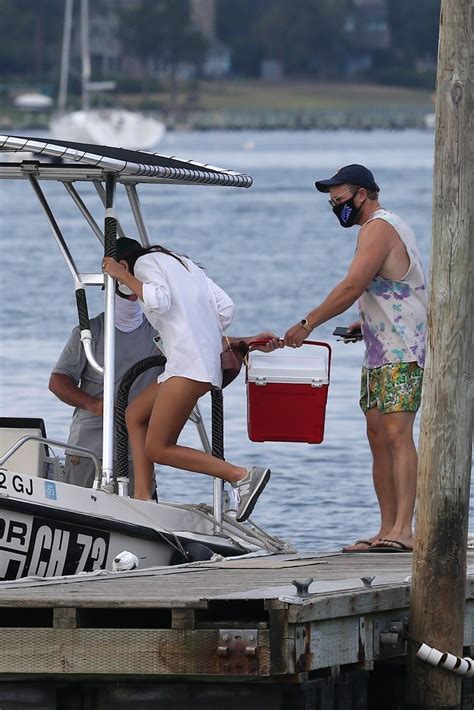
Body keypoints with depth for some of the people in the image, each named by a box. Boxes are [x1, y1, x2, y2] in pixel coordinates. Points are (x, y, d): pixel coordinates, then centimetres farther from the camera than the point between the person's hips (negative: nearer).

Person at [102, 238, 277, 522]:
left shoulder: (144, 262, 4)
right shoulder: (184, 264, 28)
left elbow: (160, 301, -16)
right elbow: (226, 307, 17)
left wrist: (124, 277, -5)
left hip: (188, 365, -10)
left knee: (158, 449, -9)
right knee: (135, 414, 20)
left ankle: (244, 475, -18)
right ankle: (142, 496, 10)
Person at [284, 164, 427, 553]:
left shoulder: (377, 229, -12)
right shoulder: (392, 226, 21)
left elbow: (351, 288, -18)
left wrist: (307, 324, -12)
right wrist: (366, 323, 18)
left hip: (402, 353, -11)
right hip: (382, 352, 11)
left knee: (397, 433, -18)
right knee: (379, 437, 7)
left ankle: (403, 529, -27)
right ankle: (387, 531, 6)